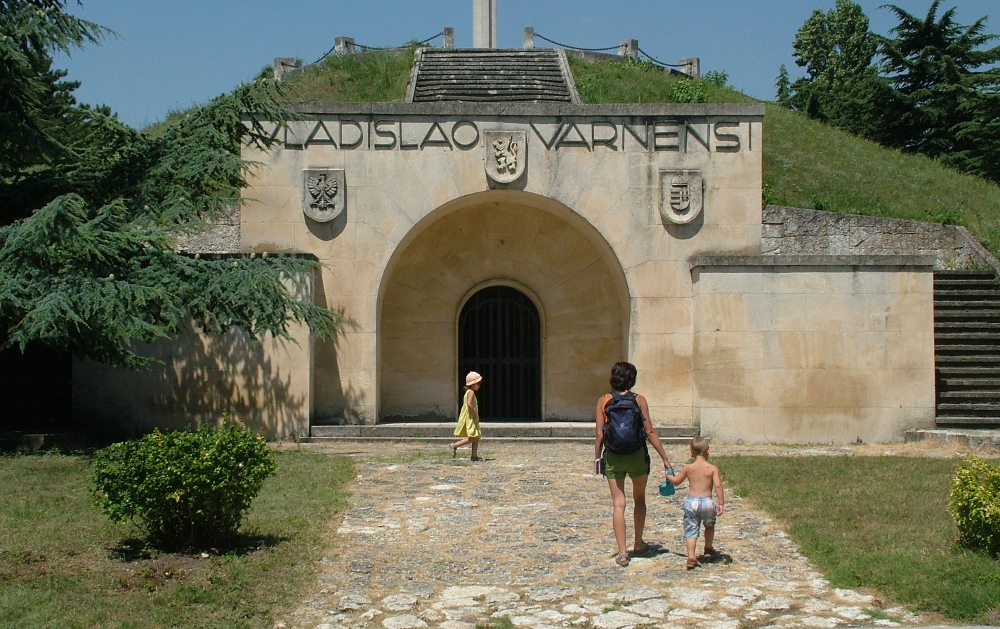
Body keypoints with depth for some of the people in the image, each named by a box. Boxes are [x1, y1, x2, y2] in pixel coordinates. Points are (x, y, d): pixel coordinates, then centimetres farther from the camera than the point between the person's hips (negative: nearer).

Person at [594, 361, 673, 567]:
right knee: (639, 498, 21)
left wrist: (597, 457, 7)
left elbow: (600, 434, -5)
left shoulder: (603, 401, -4)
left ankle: (622, 553, -2)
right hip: (637, 456, 0)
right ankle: (638, 544, 32)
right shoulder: (639, 400, -5)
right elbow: (650, 432, -7)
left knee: (618, 504, 2)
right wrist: (665, 458, -2)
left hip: (612, 457, 0)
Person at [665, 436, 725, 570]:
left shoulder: (688, 468, 4)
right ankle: (708, 549, 38)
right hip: (707, 502, 0)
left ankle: (691, 557, -9)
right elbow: (718, 485, -12)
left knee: (691, 530, 4)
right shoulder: (713, 468, -2)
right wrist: (721, 503, -10)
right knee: (709, 525, 27)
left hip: (691, 501, 0)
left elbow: (676, 481, 16)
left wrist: (668, 476, 36)